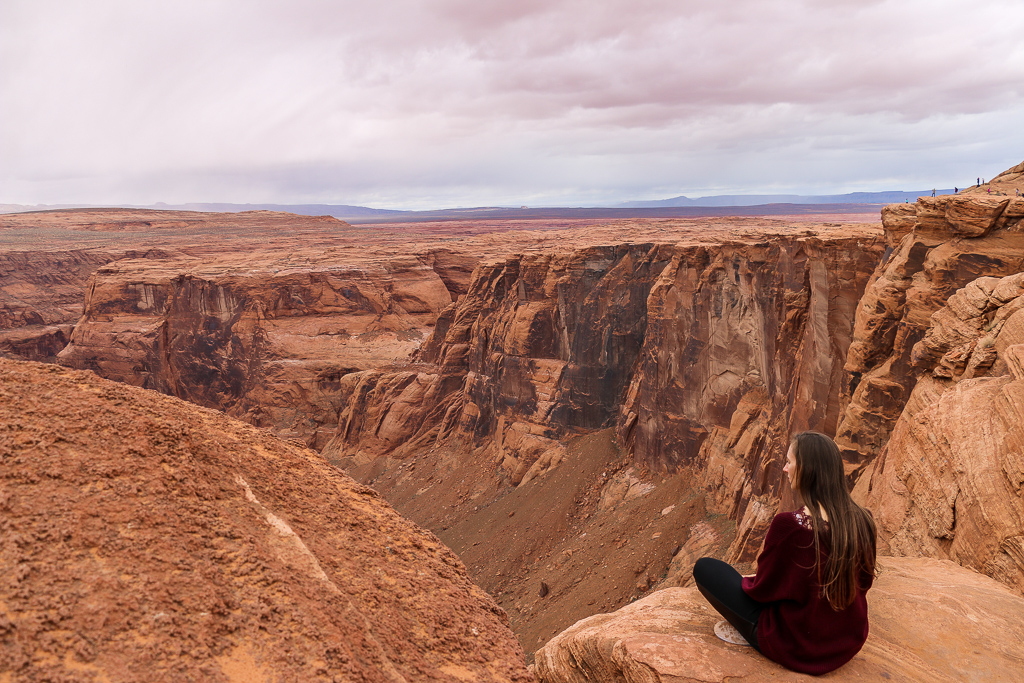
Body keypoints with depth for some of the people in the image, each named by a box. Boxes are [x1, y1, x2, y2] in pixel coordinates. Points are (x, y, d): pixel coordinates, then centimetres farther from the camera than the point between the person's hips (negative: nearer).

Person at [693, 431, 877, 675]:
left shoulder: (789, 525, -28)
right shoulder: (863, 522, -10)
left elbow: (762, 589, -14)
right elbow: (863, 583, 7)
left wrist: (748, 582, 10)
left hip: (795, 648, -6)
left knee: (704, 568, 5)